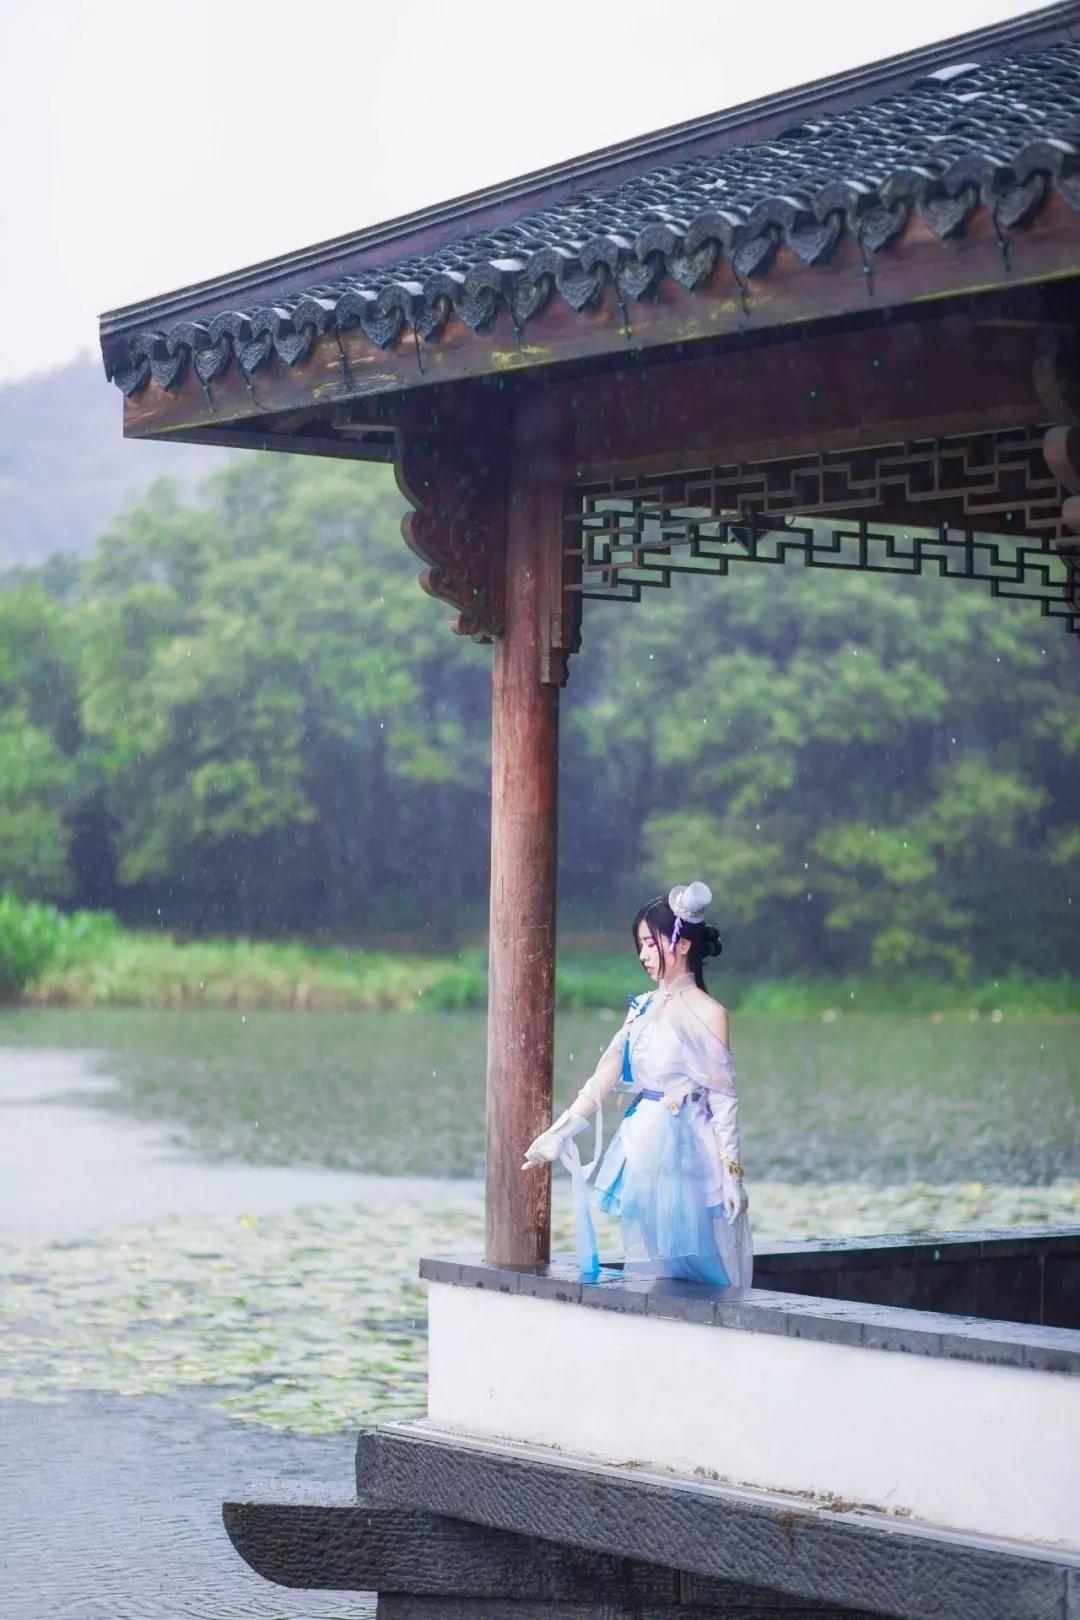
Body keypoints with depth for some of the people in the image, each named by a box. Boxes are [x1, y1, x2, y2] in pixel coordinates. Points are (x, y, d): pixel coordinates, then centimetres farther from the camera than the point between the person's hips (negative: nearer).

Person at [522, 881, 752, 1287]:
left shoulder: (707, 1013, -5)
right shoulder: (643, 1008, 12)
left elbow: (722, 1097, -7)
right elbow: (604, 1078, 8)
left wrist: (732, 1173, -10)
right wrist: (557, 1133, 0)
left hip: (686, 1149, -6)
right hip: (642, 1145, 6)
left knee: (690, 1263, -6)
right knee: (648, 1270, 5)